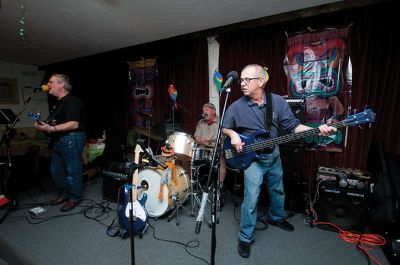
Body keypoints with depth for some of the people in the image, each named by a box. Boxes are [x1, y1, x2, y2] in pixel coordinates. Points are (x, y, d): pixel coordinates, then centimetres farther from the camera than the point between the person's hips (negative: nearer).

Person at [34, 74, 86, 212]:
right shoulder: (58, 102, 18)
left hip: (71, 140, -10)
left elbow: (74, 124, -22)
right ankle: (65, 194, 33)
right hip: (58, 140, 11)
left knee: (72, 171, 0)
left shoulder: (72, 101, -14)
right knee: (56, 170, 17)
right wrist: (43, 124, 10)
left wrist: (51, 129, -24)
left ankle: (75, 198, 15)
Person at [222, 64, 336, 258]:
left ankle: (276, 217, 53)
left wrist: (316, 130, -19)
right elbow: (224, 127, -2)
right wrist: (233, 134, -22)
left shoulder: (278, 102, -7)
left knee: (277, 191, 24)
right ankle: (245, 238, 17)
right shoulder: (236, 107, -14)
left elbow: (293, 126, -4)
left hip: (273, 155, 4)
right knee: (251, 200, -5)